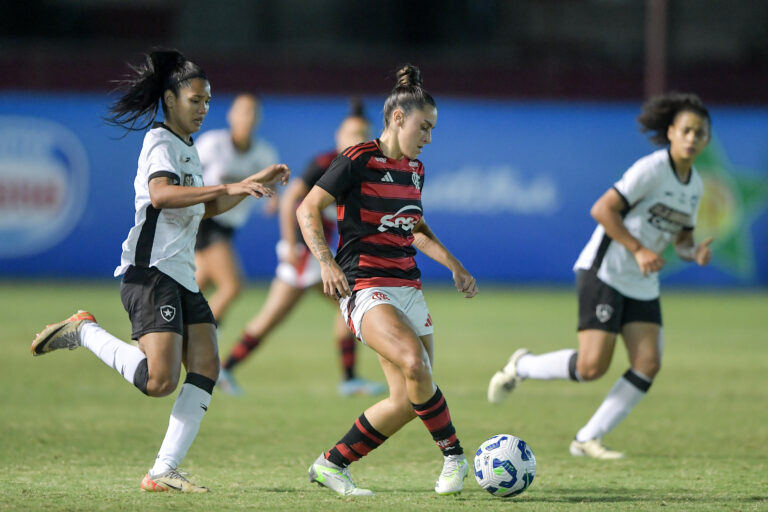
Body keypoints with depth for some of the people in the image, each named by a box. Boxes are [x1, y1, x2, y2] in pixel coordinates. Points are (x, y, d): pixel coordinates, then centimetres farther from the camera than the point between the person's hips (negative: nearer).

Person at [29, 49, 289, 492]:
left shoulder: (188, 148, 22)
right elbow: (161, 193, -27)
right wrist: (229, 188, -32)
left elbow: (206, 208, 35)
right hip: (152, 273, -10)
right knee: (159, 381, -20)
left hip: (183, 278, 10)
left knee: (206, 369, -5)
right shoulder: (160, 141, -8)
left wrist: (258, 182, 28)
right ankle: (85, 332, 0)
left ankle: (164, 471, -5)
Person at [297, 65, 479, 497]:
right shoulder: (359, 160, -8)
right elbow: (308, 209, -9)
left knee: (408, 401, 1)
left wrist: (454, 266, 22)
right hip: (365, 288, -8)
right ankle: (455, 456, -14)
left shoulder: (415, 169, 14)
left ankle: (332, 465, 13)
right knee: (414, 363, -30)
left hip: (408, 288, 8)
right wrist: (326, 261, -21)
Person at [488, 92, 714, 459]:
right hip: (604, 273, -8)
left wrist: (694, 252, -4)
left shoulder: (694, 186, 10)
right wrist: (638, 249, -24)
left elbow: (681, 238, 19)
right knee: (592, 367, -15)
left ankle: (588, 439, 1)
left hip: (643, 284, 8)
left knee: (648, 364, -8)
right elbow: (602, 209, -19)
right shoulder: (651, 169, -16)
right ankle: (522, 366, 13)